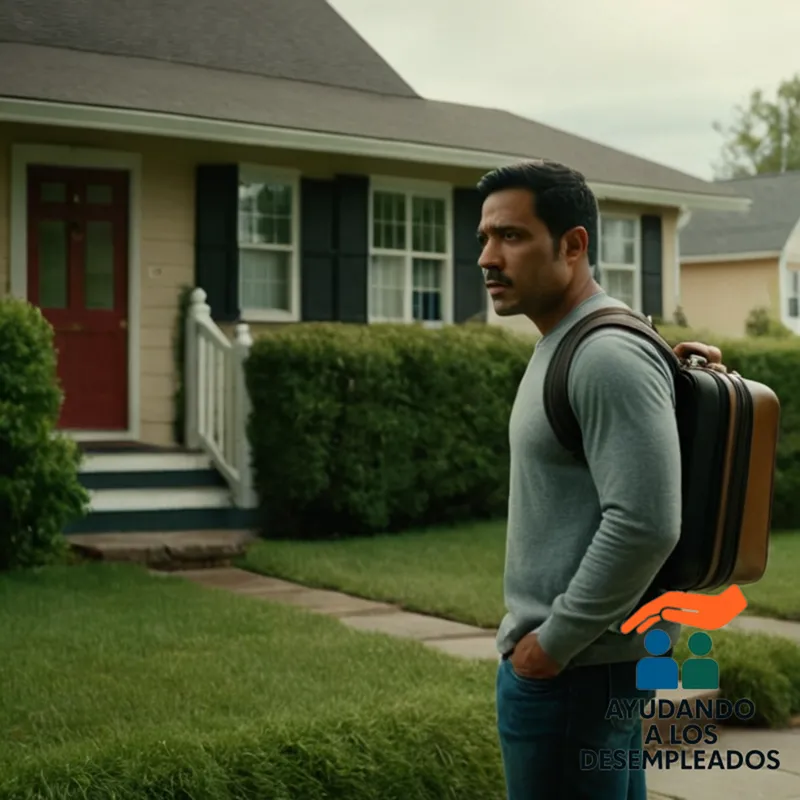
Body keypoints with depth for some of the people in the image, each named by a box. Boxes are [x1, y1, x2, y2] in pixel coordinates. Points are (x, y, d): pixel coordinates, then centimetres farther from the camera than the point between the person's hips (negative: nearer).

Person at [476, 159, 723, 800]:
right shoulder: (562, 347, 12)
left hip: (571, 662, -10)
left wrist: (555, 639, -19)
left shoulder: (608, 356, -20)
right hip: (596, 650, 10)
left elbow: (645, 524, -26)